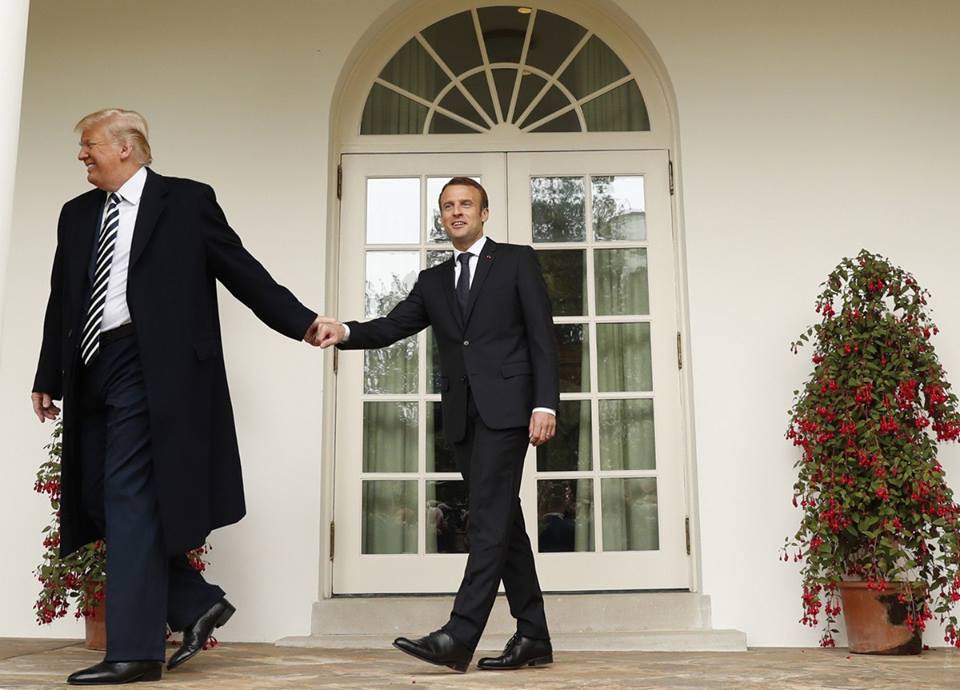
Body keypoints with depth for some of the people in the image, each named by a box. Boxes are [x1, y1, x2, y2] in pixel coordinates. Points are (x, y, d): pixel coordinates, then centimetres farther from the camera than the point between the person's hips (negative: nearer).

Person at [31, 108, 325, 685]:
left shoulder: (188, 201, 1)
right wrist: (49, 377, 18)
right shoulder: (77, 214, 18)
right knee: (98, 498, 6)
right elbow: (62, 300, 19)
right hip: (91, 371, 7)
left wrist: (301, 321, -6)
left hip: (148, 369, -7)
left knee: (130, 499, -9)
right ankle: (197, 603, 19)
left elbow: (243, 271, 1)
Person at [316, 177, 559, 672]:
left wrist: (545, 404, -12)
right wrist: (345, 332, -14)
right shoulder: (433, 281, 19)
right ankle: (533, 637, 13)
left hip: (505, 407, -6)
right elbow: (391, 327, 7)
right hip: (462, 417, 6)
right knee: (503, 524, 7)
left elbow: (543, 337, -1)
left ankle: (458, 637, -17)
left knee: (489, 521, -13)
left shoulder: (517, 261, 6)